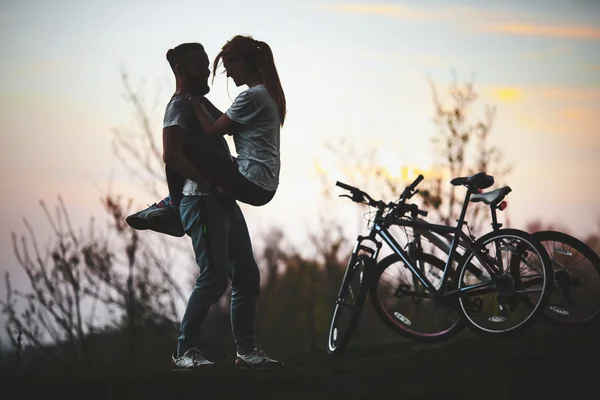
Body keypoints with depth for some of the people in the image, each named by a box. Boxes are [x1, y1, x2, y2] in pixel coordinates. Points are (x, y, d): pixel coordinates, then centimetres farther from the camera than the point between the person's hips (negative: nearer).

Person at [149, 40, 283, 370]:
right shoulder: (180, 107, -8)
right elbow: (171, 155, -22)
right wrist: (208, 183, -22)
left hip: (223, 201, 10)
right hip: (202, 202, -10)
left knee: (247, 274, 6)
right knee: (214, 277, -14)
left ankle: (246, 351, 10)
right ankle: (184, 352, -7)